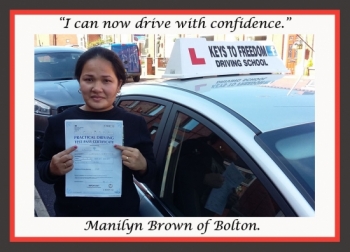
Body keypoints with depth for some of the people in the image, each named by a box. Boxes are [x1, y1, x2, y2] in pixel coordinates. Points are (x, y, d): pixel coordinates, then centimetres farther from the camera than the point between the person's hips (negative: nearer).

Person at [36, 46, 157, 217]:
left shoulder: (135, 124, -9)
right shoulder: (59, 122, -10)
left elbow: (150, 175, -4)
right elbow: (41, 168, -1)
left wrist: (142, 165, -25)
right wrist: (52, 169, -22)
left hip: (123, 213, 0)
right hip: (70, 213, 1)